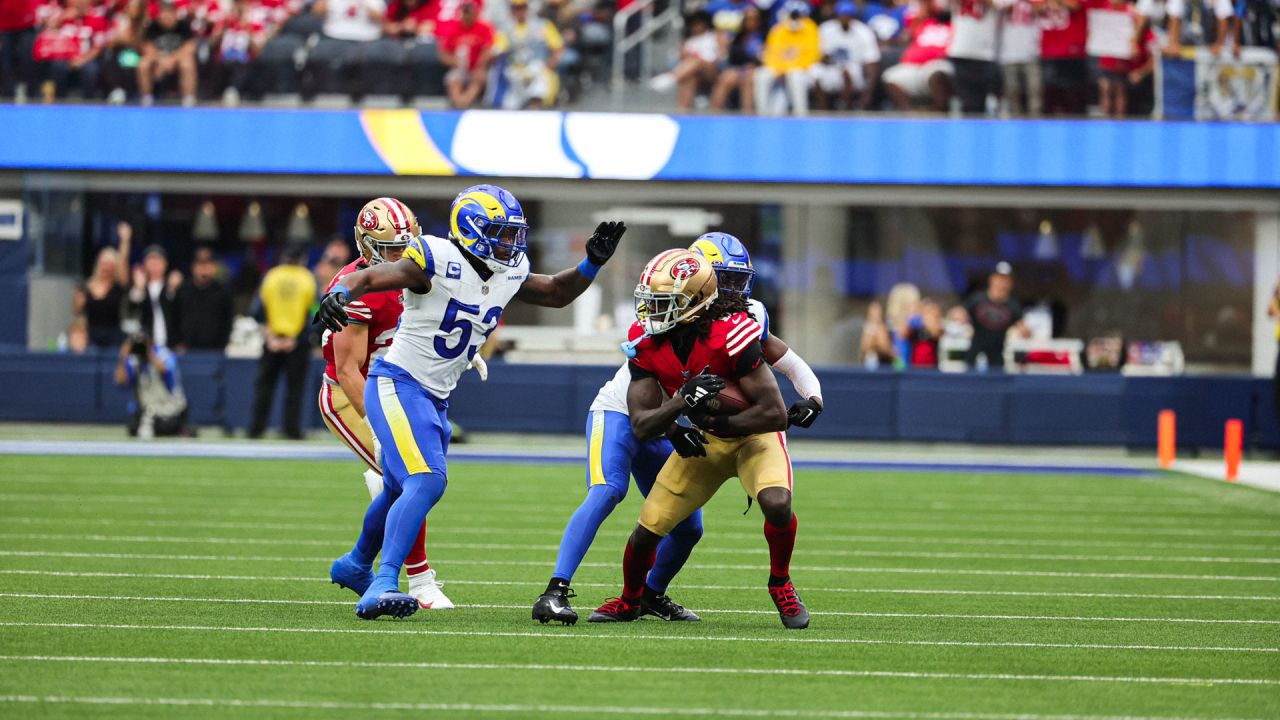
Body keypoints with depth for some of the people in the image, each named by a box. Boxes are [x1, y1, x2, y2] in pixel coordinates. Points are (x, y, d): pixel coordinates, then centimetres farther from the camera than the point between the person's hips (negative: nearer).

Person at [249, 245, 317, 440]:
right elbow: (310, 312, -5)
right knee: (294, 386, 2)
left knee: (264, 385, 9)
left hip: (272, 340, 1)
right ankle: (292, 429, -3)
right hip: (298, 339, -1)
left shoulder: (270, 276, 5)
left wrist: (271, 336, -4)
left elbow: (262, 309, -1)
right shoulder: (308, 279, 1)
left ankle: (256, 429, 6)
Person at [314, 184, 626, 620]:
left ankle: (355, 566, 51)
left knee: (402, 490, 26)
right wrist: (338, 296, -48)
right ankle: (382, 586, -31)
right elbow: (367, 278, -27)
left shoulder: (510, 274, 4)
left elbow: (557, 295, 20)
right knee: (427, 481, -26)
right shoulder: (436, 261, -20)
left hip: (435, 399, 9)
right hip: (397, 384, -9)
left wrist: (592, 263, 3)